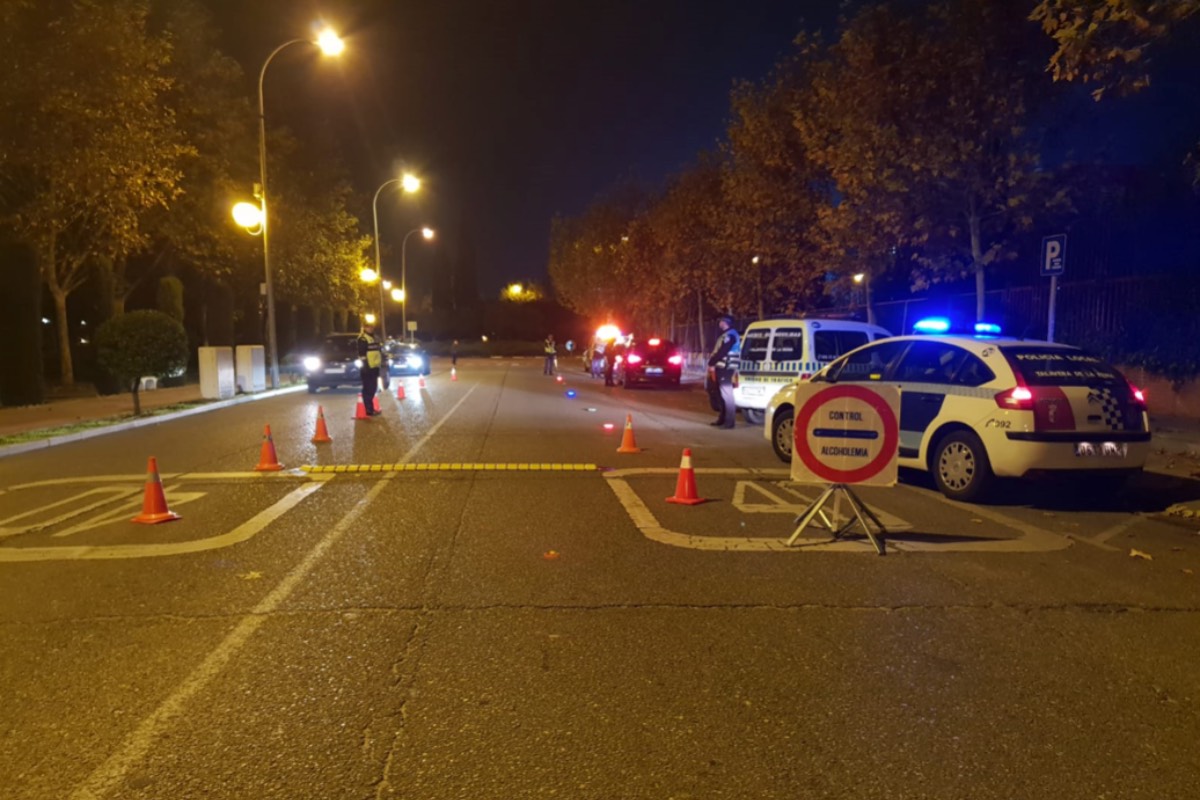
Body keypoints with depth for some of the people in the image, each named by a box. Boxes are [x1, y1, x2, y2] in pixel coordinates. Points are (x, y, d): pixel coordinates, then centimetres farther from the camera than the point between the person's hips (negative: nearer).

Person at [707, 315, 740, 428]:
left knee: (727, 394, -11)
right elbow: (716, 351, 21)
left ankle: (729, 421, -12)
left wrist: (712, 363, -14)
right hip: (721, 368, 11)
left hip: (726, 368, -11)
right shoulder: (724, 335, 22)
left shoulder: (730, 335, -12)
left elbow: (722, 352, -20)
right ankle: (722, 419, 20)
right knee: (723, 394, 13)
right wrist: (713, 364, 12)